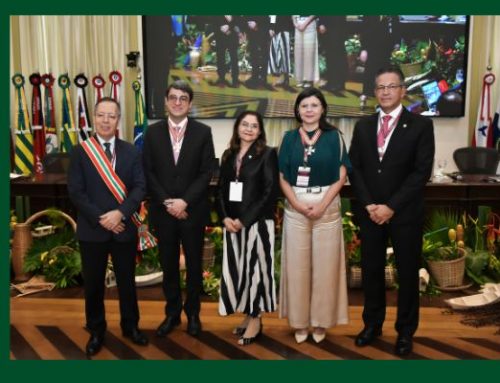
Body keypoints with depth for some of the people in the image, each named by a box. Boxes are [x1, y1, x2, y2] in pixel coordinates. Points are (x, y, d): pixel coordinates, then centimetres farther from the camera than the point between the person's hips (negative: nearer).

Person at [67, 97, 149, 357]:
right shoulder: (79, 152, -2)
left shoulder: (131, 151, 3)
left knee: (127, 280, 14)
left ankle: (130, 326, 33)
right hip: (91, 230, -1)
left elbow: (140, 186, -4)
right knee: (93, 284, 11)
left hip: (124, 228, 1)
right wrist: (100, 218, -16)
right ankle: (96, 331, 30)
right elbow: (75, 192, -7)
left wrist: (120, 213, -18)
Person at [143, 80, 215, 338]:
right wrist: (167, 202, -11)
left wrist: (185, 201, -16)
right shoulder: (153, 132, 3)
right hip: (163, 210, 1)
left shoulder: (203, 132, -2)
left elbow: (206, 173, -6)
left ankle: (193, 313, 27)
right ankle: (172, 313, 27)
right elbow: (148, 172, 0)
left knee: (194, 264, 10)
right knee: (168, 265, 11)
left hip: (193, 210, -1)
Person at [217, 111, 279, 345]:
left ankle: (255, 320, 15)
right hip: (232, 223, 5)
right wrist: (225, 217, -6)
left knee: (255, 268, 1)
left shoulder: (267, 154, -3)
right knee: (236, 269, 9)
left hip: (257, 222, -5)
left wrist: (245, 219, -15)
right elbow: (221, 190, 11)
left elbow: (270, 192, -11)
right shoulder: (228, 155, 12)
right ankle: (247, 315, 24)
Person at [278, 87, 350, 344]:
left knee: (325, 265, 4)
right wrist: (298, 204, -10)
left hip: (327, 208, -1)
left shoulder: (334, 137, 2)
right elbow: (282, 177, 3)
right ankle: (300, 321, 20)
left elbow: (341, 175, -2)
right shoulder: (290, 138, 5)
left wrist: (322, 205, -13)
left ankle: (321, 321, 20)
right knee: (296, 265, 5)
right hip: (295, 209, 1)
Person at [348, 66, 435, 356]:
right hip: (370, 212, 3)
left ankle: (405, 331, 26)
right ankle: (373, 324, 30)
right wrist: (368, 204, -8)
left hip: (405, 213, -3)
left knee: (407, 273, 9)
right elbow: (354, 168, 5)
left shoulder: (421, 125, -3)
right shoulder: (363, 126, 8)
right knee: (371, 270, 12)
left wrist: (391, 206, -16)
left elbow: (422, 172, -10)